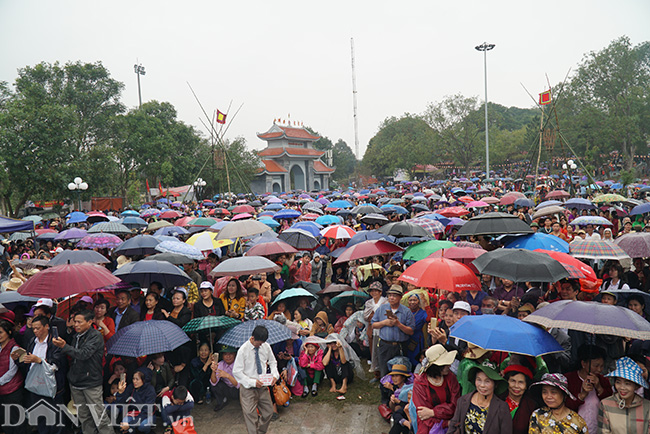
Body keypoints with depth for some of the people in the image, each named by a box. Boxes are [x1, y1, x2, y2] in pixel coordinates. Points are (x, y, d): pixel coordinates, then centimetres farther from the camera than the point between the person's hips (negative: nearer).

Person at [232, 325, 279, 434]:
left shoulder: (266, 346, -5)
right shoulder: (243, 350, -17)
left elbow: (272, 362, 10)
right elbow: (236, 372, -15)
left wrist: (274, 375, -9)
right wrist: (253, 382, -21)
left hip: (262, 385, 5)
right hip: (248, 388, -5)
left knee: (268, 412, 13)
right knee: (251, 416, -3)